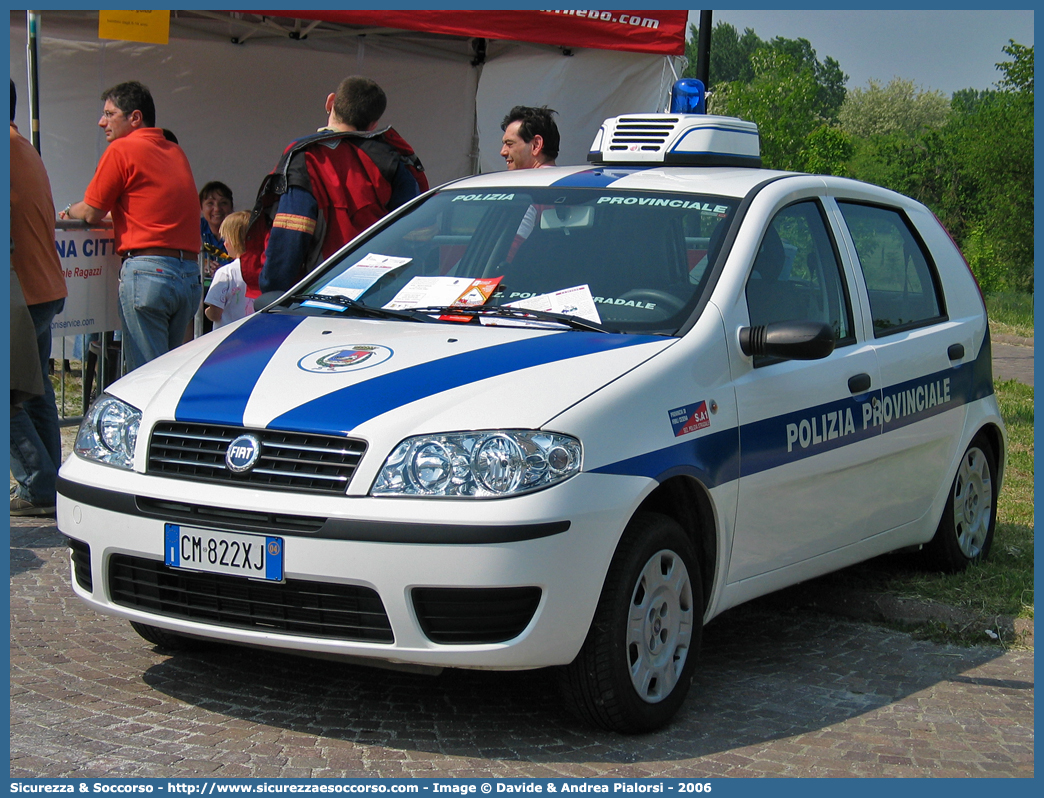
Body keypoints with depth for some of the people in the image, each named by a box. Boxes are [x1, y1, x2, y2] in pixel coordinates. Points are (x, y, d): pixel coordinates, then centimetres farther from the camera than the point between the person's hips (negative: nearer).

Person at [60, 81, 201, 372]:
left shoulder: (122, 149, -3)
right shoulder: (176, 152, 17)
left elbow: (92, 213, 1)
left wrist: (69, 212, 23)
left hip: (148, 271, -7)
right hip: (192, 275, 7)